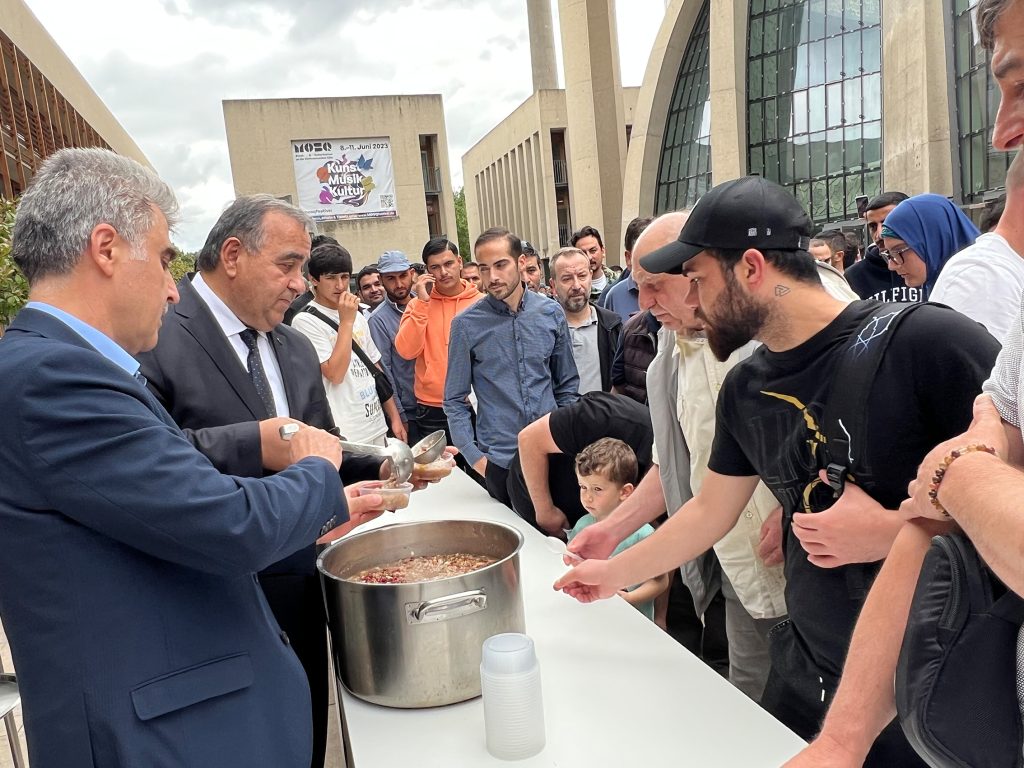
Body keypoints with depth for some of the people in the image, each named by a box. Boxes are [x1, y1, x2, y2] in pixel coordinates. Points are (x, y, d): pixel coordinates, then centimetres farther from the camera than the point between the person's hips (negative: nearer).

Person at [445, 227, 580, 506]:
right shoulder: (466, 324, -7)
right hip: (499, 459, -2)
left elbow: (568, 384, 9)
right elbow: (455, 400, -3)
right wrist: (473, 456, -7)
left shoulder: (551, 313, 0)